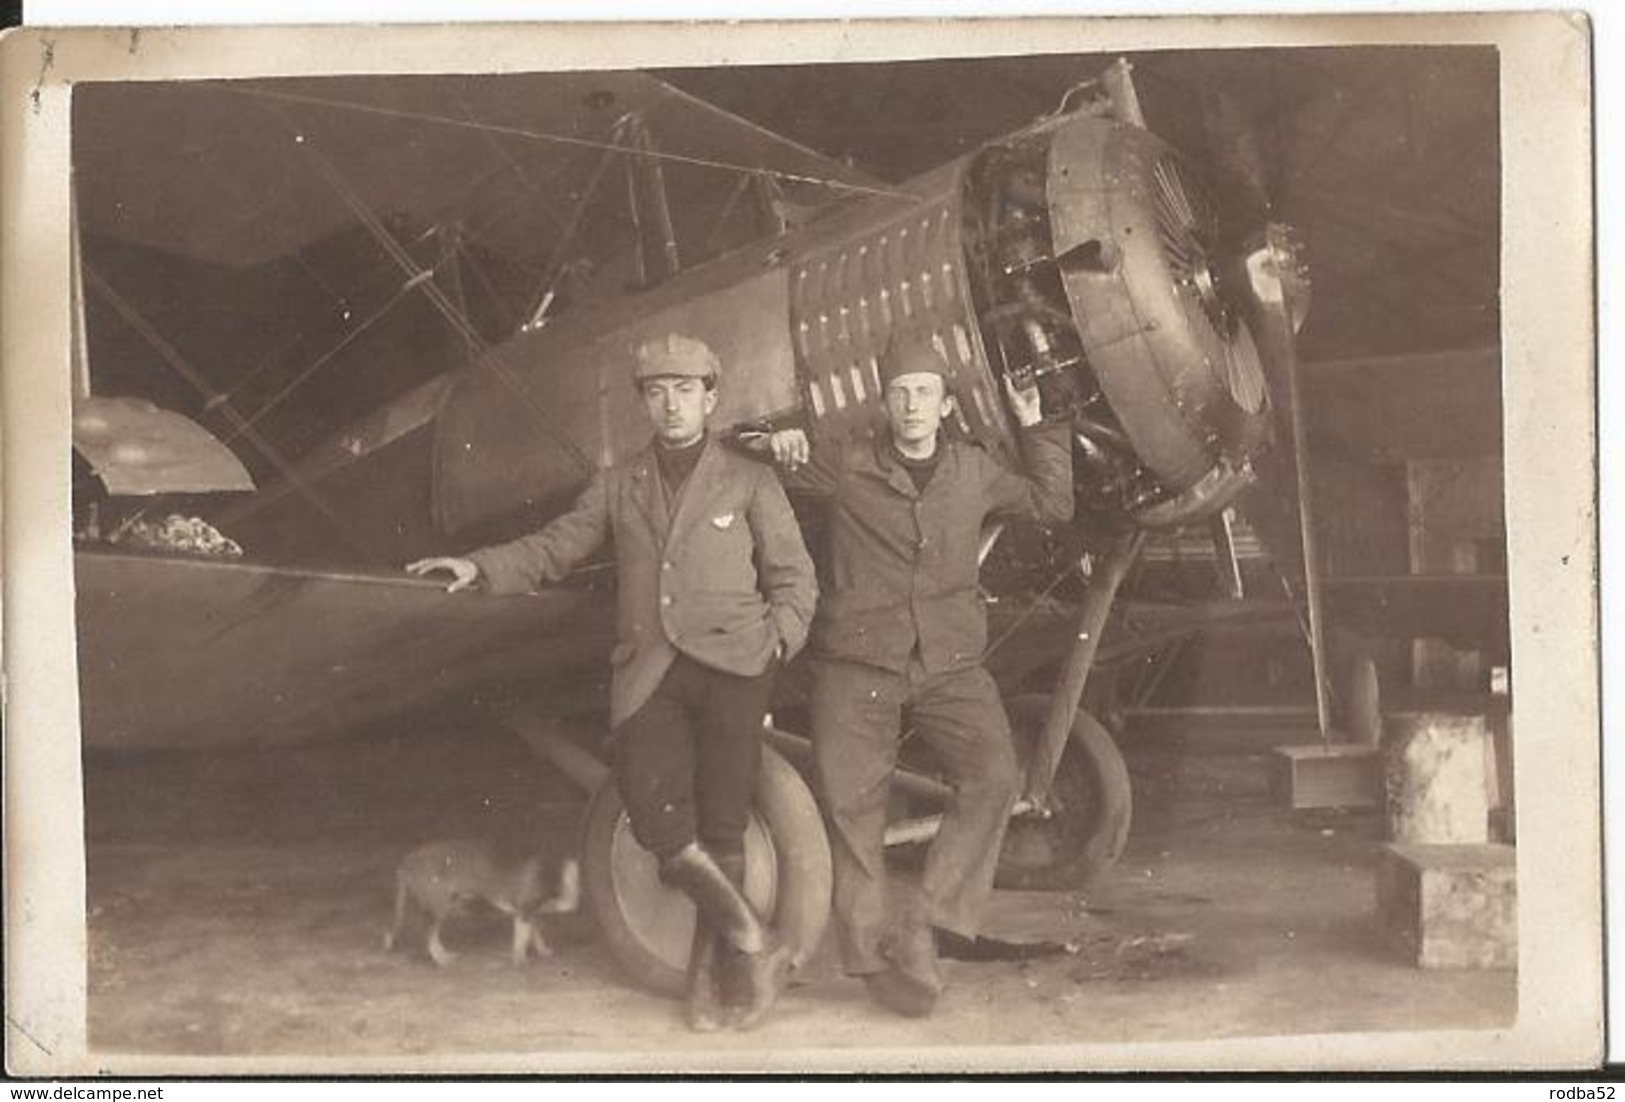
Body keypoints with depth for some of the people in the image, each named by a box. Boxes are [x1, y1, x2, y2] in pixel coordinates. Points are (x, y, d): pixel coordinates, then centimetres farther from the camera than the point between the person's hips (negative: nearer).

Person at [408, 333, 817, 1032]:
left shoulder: (750, 484, 11)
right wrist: (482, 568, 0)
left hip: (730, 664, -2)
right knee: (655, 812, -17)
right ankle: (754, 946, 0)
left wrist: (777, 640, -4)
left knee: (719, 825, -6)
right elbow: (556, 546, 15)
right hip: (646, 673, 2)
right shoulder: (618, 486, 19)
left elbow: (794, 577, 11)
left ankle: (712, 977, 8)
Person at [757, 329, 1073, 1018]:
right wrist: (778, 443, -12)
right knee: (850, 802, -5)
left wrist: (1037, 430, 16)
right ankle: (871, 955, 8)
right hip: (856, 663, -1)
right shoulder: (847, 467, 1)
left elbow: (1052, 505, 24)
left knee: (994, 776, -20)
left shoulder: (973, 472, 10)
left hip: (949, 663, 2)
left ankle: (920, 928, -15)